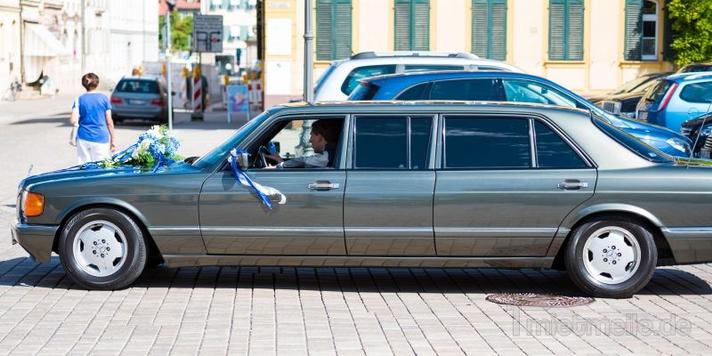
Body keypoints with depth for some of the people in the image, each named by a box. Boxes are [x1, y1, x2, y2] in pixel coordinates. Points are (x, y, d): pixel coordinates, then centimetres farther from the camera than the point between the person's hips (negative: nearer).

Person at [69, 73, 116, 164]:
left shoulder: (79, 99, 2)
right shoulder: (104, 98, 1)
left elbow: (73, 121, -8)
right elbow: (109, 122, 1)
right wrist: (113, 140, 8)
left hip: (84, 139, 1)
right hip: (101, 139, -1)